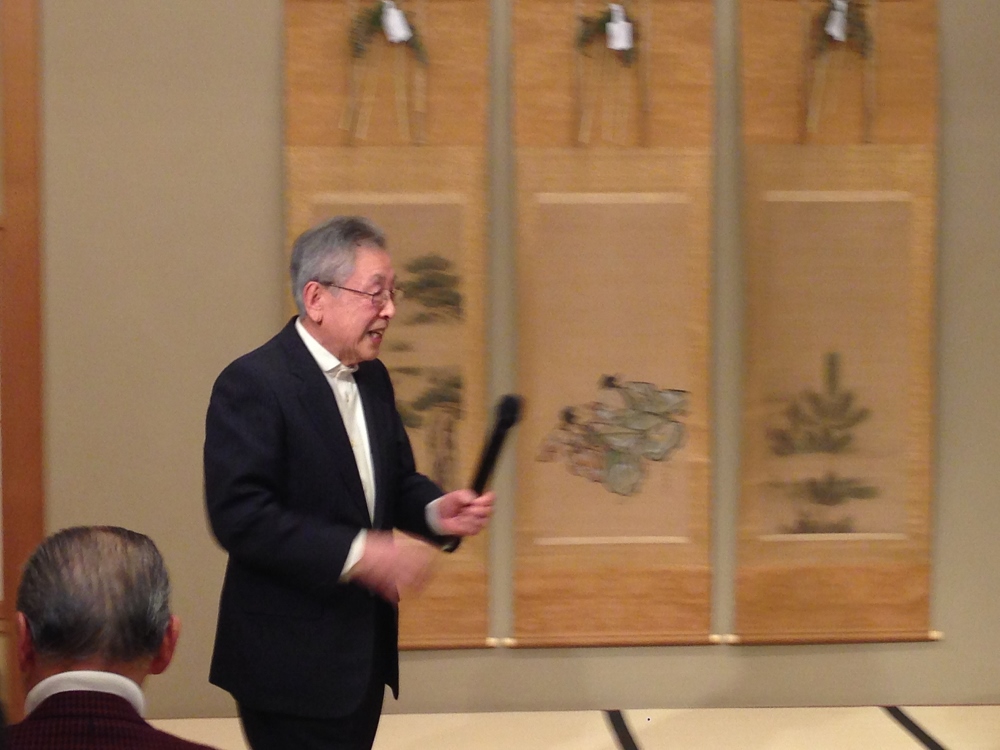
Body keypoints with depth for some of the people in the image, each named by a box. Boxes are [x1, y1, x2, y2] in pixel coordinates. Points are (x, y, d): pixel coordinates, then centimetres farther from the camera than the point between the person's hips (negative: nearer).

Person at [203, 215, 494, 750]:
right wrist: (356, 554, -27)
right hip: (291, 663, -8)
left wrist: (436, 511, -5)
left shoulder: (372, 378, 11)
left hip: (365, 653, 8)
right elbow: (238, 516, -23)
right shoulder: (252, 384, -15)